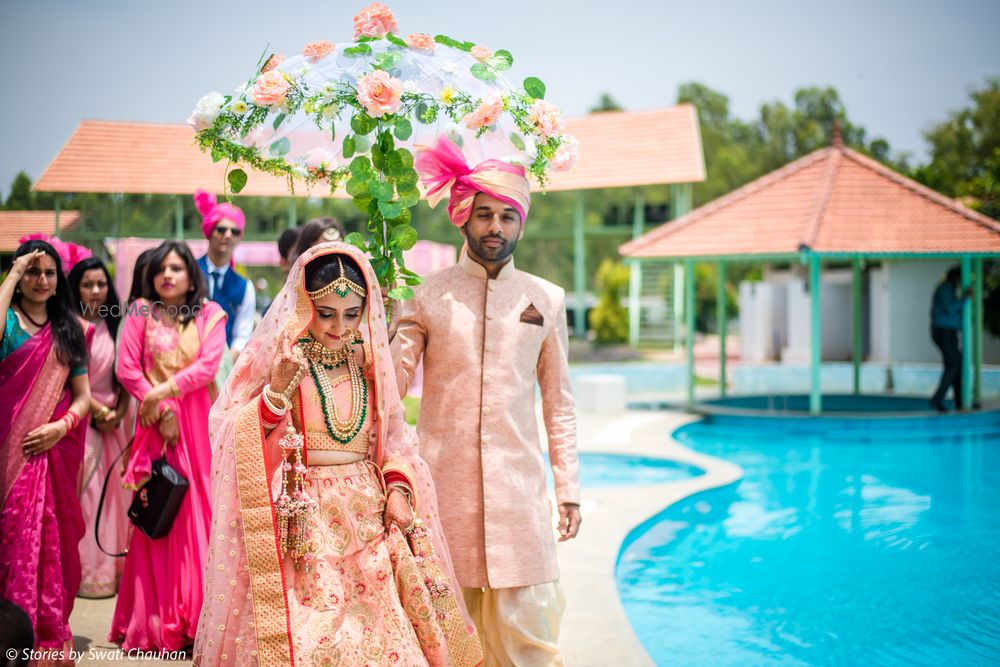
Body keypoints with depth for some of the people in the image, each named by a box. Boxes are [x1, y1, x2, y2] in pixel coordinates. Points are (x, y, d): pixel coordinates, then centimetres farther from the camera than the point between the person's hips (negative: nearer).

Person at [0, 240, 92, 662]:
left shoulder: (69, 330, 12)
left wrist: (61, 426, -8)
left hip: (53, 451, 3)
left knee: (51, 544, 4)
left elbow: (83, 397, 11)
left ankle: (50, 635, 14)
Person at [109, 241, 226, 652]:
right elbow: (127, 368, -1)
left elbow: (208, 366, -6)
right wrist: (161, 409, -8)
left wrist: (165, 390, -14)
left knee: (196, 512, -2)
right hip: (155, 421, 0)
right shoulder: (141, 312, 6)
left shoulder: (210, 314, 6)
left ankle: (196, 618, 4)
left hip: (197, 422, 0)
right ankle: (155, 623, 4)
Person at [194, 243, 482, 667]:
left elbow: (392, 438, 15)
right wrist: (277, 392, -19)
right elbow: (237, 440, -6)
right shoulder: (274, 357, -2)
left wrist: (397, 489, -1)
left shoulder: (368, 360, 9)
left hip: (368, 517, 4)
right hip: (303, 527, -3)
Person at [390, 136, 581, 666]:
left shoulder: (545, 300, 9)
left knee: (526, 624, -1)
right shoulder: (428, 297, 3)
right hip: (444, 484, -1)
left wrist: (568, 489, 8)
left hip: (518, 484, 1)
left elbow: (559, 402, 11)